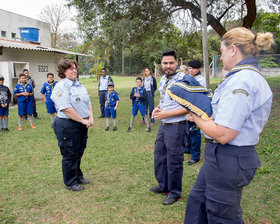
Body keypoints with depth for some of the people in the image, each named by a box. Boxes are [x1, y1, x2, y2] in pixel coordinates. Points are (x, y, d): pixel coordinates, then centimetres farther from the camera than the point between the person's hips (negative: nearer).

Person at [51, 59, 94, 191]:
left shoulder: (79, 85, 12)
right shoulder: (61, 87, -15)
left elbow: (88, 102, 15)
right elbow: (66, 109, -23)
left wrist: (90, 117, 0)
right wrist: (83, 120, -19)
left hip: (82, 125, 8)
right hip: (67, 125, -8)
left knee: (79, 152, 20)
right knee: (70, 155, 5)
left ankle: (78, 176, 38)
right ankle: (70, 183, 22)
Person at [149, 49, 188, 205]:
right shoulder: (163, 79, 10)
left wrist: (166, 114, -21)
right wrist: (158, 108, 3)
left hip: (176, 127, -9)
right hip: (163, 125, 9)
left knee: (174, 162, 4)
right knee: (159, 157, 19)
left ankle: (175, 193, 24)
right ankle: (163, 186, 39)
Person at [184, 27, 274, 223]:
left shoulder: (241, 82, -23)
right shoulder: (252, 76, 10)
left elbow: (223, 134, -27)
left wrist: (197, 118, -10)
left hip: (227, 160, -10)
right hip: (221, 156, 10)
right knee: (197, 200, 24)